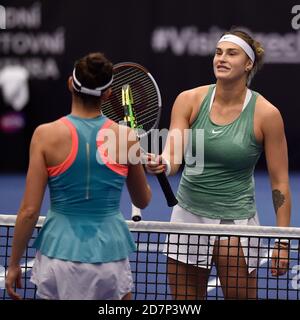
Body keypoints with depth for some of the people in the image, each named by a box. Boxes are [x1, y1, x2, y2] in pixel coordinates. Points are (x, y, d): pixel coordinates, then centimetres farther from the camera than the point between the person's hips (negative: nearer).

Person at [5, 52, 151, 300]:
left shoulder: (46, 135, -8)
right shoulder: (126, 137, -4)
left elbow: (29, 211, -8)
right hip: (110, 251, 1)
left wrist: (14, 263, 3)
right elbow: (142, 201, 13)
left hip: (60, 252, 0)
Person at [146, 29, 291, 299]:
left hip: (236, 220, -3)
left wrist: (282, 242, -7)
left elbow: (280, 183, -6)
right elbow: (173, 156, -13)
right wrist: (160, 164, -38)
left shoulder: (266, 114, -11)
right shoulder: (190, 100, -4)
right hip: (188, 216, 3)